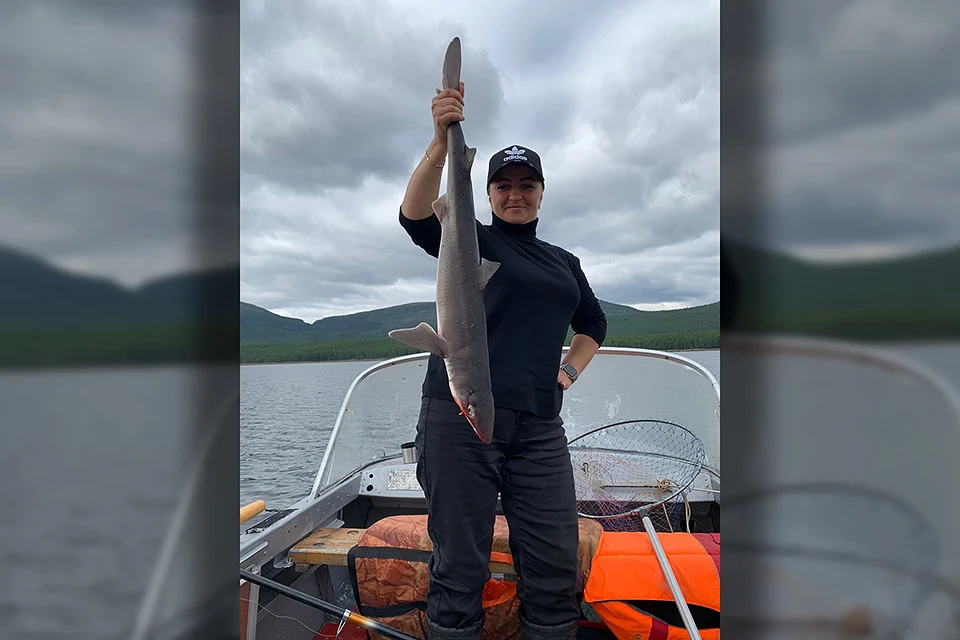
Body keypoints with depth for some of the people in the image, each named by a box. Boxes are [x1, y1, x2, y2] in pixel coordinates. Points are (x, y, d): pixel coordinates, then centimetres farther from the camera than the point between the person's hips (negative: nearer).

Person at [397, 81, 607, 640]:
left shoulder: (564, 262, 22)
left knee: (557, 568, 4)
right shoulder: (472, 240, 9)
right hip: (460, 417, -4)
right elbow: (416, 215, -11)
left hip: (539, 427, 4)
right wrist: (442, 141, -24)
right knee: (460, 566, 1)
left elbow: (594, 323, 33)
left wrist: (571, 369, 15)